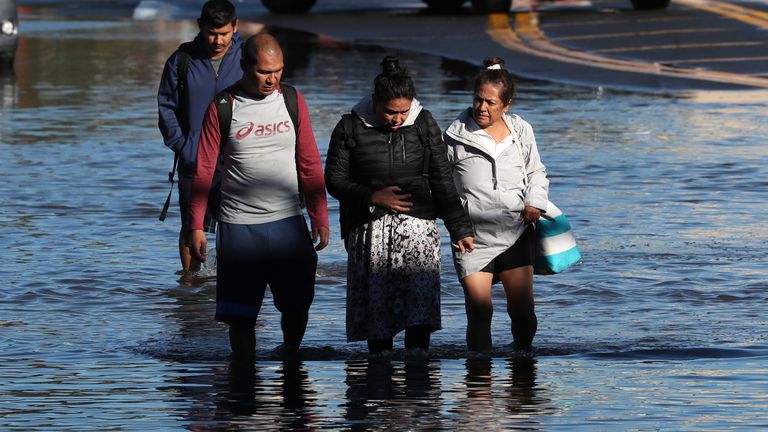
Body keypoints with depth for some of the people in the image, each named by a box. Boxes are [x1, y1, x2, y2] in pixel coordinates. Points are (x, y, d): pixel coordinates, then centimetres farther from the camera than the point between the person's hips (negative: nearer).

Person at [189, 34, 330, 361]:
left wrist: (320, 217, 7)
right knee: (241, 315, 1)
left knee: (297, 304, 8)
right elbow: (204, 171, -2)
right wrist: (197, 227, -6)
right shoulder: (223, 107, -4)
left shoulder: (293, 101, 5)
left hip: (289, 223, 3)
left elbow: (309, 165, 10)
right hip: (239, 225, -3)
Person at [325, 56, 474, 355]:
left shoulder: (423, 124, 5)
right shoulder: (351, 128, -1)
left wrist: (460, 229, 4)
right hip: (369, 229, 0)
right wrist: (373, 197, -10)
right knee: (375, 306, -2)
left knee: (420, 305, -13)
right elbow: (334, 179, 3)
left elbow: (442, 181, 7)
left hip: (417, 224, 1)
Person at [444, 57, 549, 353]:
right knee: (479, 311, -8)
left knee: (522, 309, 1)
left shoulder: (521, 132, 8)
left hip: (516, 232, 2)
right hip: (474, 236, -2)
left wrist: (535, 203, 3)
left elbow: (536, 173, 21)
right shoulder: (456, 136, 1)